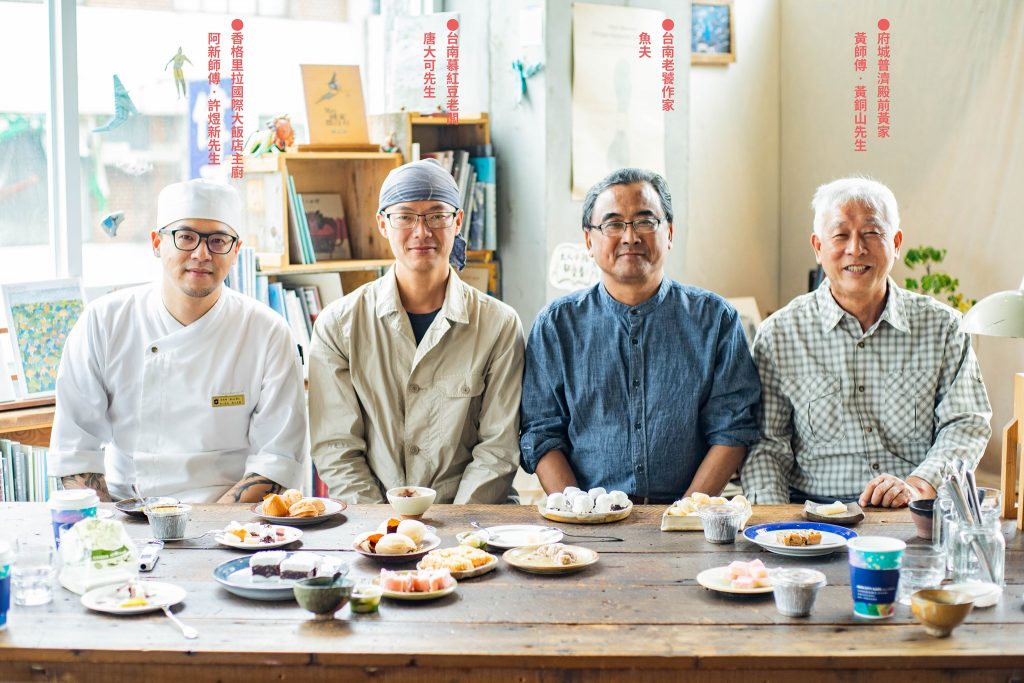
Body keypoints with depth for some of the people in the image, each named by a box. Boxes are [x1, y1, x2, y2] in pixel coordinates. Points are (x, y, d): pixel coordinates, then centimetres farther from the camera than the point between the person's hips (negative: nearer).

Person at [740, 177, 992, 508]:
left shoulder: (942, 326, 10)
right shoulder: (779, 334, 6)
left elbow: (967, 423, 6)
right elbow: (765, 444, 5)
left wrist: (918, 485, -12)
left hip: (917, 514, 1)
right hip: (814, 513, 0)